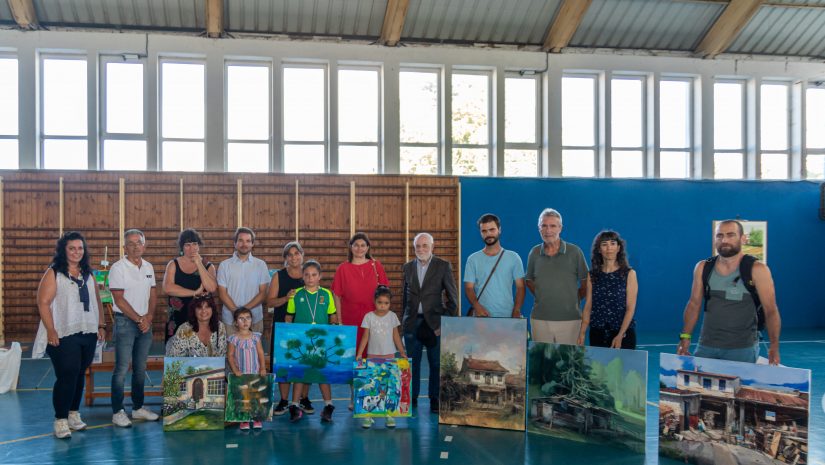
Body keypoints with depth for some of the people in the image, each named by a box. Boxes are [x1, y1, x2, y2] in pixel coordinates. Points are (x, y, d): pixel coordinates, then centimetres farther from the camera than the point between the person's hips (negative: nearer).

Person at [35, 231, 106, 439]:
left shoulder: (88, 274, 15)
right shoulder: (53, 273, -3)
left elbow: (97, 301, 19)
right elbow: (43, 302, -10)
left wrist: (101, 325, 12)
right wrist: (51, 330, -16)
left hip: (88, 335, 6)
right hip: (65, 336, -6)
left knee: (79, 375, 12)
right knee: (66, 377, -7)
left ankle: (74, 414, 23)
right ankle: (61, 420, 2)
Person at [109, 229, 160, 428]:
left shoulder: (148, 267, 9)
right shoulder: (118, 268, -9)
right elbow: (119, 300, -13)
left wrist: (149, 316, -2)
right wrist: (139, 319, -12)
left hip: (145, 323, 6)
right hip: (125, 322, -6)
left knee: (140, 368, 12)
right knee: (122, 369, -3)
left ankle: (138, 408, 22)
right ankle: (117, 412, 5)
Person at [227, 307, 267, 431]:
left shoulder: (256, 337, 1)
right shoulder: (233, 338, -5)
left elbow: (261, 353, 1)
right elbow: (230, 355, -4)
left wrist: (263, 368, -7)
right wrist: (235, 370, -12)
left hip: (255, 373, 2)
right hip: (240, 374, -1)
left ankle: (256, 418, 18)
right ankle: (244, 420, 13)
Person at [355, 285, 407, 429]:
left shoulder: (392, 316, 1)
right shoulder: (369, 317, -3)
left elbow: (396, 336, 7)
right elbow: (365, 337, -1)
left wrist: (402, 352, 4)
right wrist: (359, 354, -7)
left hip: (389, 355, 1)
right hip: (372, 355, -1)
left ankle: (389, 414, 8)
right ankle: (368, 415, 5)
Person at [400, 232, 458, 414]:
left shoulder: (443, 266, -1)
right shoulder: (407, 267, 10)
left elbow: (452, 297, 0)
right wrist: (404, 320, 10)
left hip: (434, 322, -2)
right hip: (412, 323, 3)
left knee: (436, 364, 3)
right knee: (412, 363, 7)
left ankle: (435, 400, 14)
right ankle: (412, 399, 17)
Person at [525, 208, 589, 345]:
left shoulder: (575, 252, -1)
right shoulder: (534, 253, 6)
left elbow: (586, 283, 7)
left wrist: (573, 300, 8)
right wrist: (542, 297, 11)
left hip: (569, 319, -2)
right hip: (540, 319, 2)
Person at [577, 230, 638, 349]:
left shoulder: (629, 274, -1)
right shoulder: (592, 275, 6)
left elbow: (630, 308, -7)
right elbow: (588, 307, 4)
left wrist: (620, 336, -16)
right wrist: (582, 334, -7)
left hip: (623, 333, -2)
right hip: (597, 334, 2)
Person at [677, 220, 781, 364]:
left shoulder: (757, 270, -8)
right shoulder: (703, 268, 3)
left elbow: (771, 310, -9)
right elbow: (694, 304, 9)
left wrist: (774, 346, -20)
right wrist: (685, 336, 1)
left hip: (743, 348, -3)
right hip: (706, 346, 3)